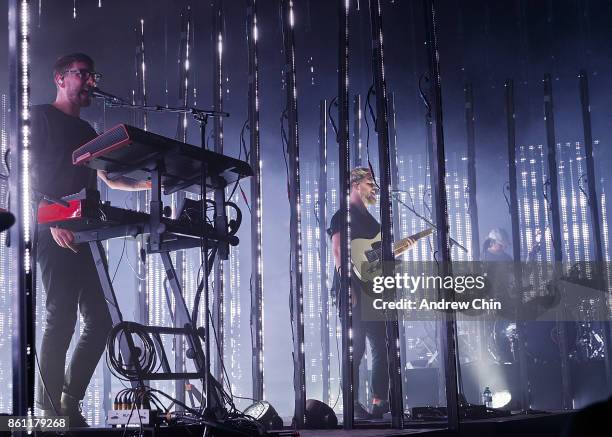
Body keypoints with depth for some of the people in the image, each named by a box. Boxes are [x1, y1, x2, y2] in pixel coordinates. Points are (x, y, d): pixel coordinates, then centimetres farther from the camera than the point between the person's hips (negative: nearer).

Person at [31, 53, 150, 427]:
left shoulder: (86, 132, 25)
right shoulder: (40, 117, 2)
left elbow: (110, 179, 27)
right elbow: (26, 175, -9)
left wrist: (150, 183, 12)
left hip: (81, 235, 8)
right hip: (54, 234, -8)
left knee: (99, 321, 3)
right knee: (61, 317, -13)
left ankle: (70, 403, 11)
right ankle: (51, 412, -8)